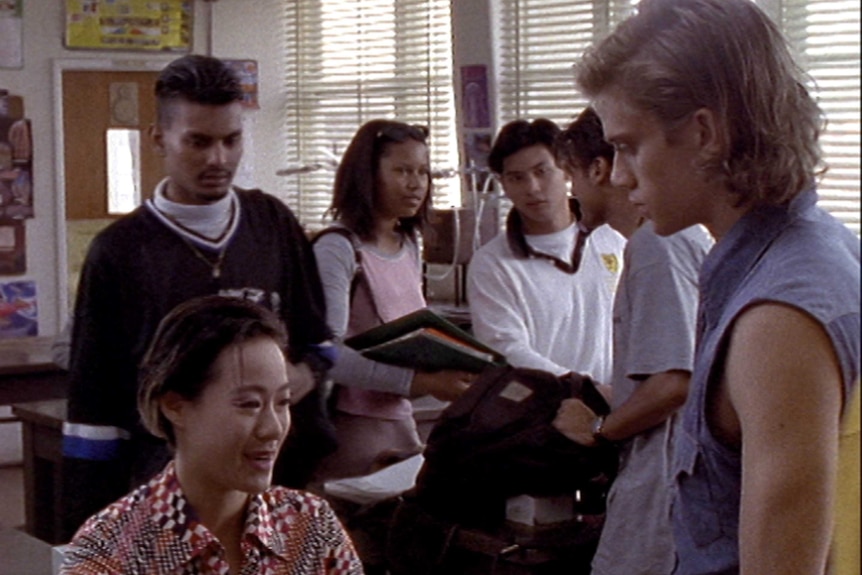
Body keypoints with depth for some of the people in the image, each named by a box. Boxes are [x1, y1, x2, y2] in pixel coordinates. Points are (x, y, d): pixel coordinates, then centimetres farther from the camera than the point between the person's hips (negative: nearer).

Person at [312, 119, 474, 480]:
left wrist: (445, 372, -2)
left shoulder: (409, 246, 12)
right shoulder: (337, 250, -13)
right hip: (350, 426, -7)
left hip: (400, 421, 7)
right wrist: (420, 381, -28)